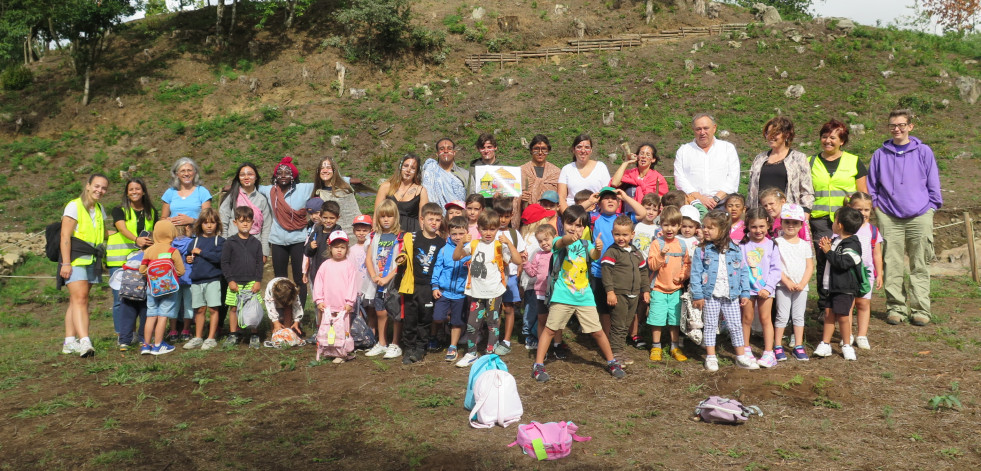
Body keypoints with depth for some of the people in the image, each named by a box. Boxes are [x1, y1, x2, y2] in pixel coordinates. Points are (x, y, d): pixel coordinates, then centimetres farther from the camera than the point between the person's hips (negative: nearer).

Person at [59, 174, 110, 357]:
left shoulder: (100, 209, 17)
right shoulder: (74, 206, -5)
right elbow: (65, 236, -10)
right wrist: (66, 263, -17)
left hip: (92, 260, 7)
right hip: (76, 259, -7)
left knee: (76, 300, 7)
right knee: (80, 298, -17)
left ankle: (70, 342, 9)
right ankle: (84, 341, -27)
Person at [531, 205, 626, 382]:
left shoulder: (586, 244, 6)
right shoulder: (559, 241, -3)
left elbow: (594, 255, -14)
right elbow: (560, 243, -28)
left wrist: (598, 249, -39)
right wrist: (568, 238, -52)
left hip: (584, 296, 2)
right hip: (562, 295, -2)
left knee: (597, 331, 6)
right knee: (550, 329, 0)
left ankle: (612, 362, 24)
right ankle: (538, 365, 11)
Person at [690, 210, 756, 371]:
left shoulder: (734, 250, 1)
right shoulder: (701, 251, -5)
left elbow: (743, 272, 6)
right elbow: (695, 274, -6)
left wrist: (745, 293, 3)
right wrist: (697, 296, -11)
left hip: (731, 295, 2)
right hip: (710, 295, -2)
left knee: (736, 326, 9)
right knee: (710, 326, 6)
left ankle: (741, 357, 19)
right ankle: (711, 357, 14)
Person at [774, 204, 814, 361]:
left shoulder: (805, 245, 7)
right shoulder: (778, 243, -3)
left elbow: (810, 267, 4)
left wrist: (802, 284, -9)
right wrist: (787, 282, -15)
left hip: (801, 287, 3)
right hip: (783, 285, -3)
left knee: (799, 316, 8)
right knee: (782, 316, -1)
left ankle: (798, 347, 16)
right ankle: (778, 347, 6)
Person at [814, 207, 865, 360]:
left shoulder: (852, 244, -15)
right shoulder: (836, 240, 12)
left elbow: (843, 262, -28)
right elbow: (829, 260, 26)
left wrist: (828, 251, -21)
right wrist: (824, 247, 7)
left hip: (845, 287, -8)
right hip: (832, 285, 8)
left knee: (842, 316, -2)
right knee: (828, 313, 9)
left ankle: (847, 345, 13)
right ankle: (825, 344, 14)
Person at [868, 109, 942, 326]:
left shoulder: (923, 152, 7)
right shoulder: (880, 154, 9)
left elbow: (933, 185, 10)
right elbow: (872, 186, 15)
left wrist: (931, 207, 4)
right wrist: (876, 208, 7)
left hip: (920, 217, -1)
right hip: (889, 217, 1)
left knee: (920, 266, 1)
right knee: (892, 266, -1)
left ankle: (920, 309, 7)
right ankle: (895, 307, 7)